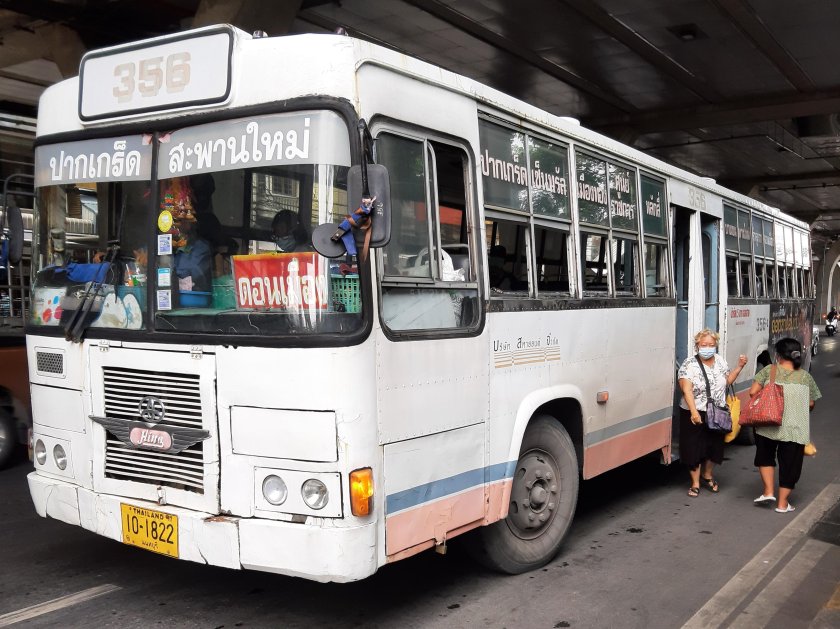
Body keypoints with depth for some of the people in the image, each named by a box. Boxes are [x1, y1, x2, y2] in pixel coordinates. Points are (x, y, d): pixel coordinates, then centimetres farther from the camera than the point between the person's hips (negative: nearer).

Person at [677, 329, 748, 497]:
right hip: (695, 415, -5)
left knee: (714, 446, 17)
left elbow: (727, 380, 18)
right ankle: (695, 483, 17)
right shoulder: (689, 364, -15)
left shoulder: (720, 361, 5)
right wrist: (694, 412, -35)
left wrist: (739, 366, 6)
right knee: (694, 448, 3)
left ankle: (707, 476, 40)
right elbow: (687, 390, -24)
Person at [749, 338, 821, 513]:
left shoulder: (769, 371, -3)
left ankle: (768, 491, 13)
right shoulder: (805, 377, 2)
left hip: (768, 425, 0)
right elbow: (811, 404, 7)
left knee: (765, 457, 23)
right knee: (789, 464, 11)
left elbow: (753, 392, -8)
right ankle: (782, 503, 16)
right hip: (794, 429, 0)